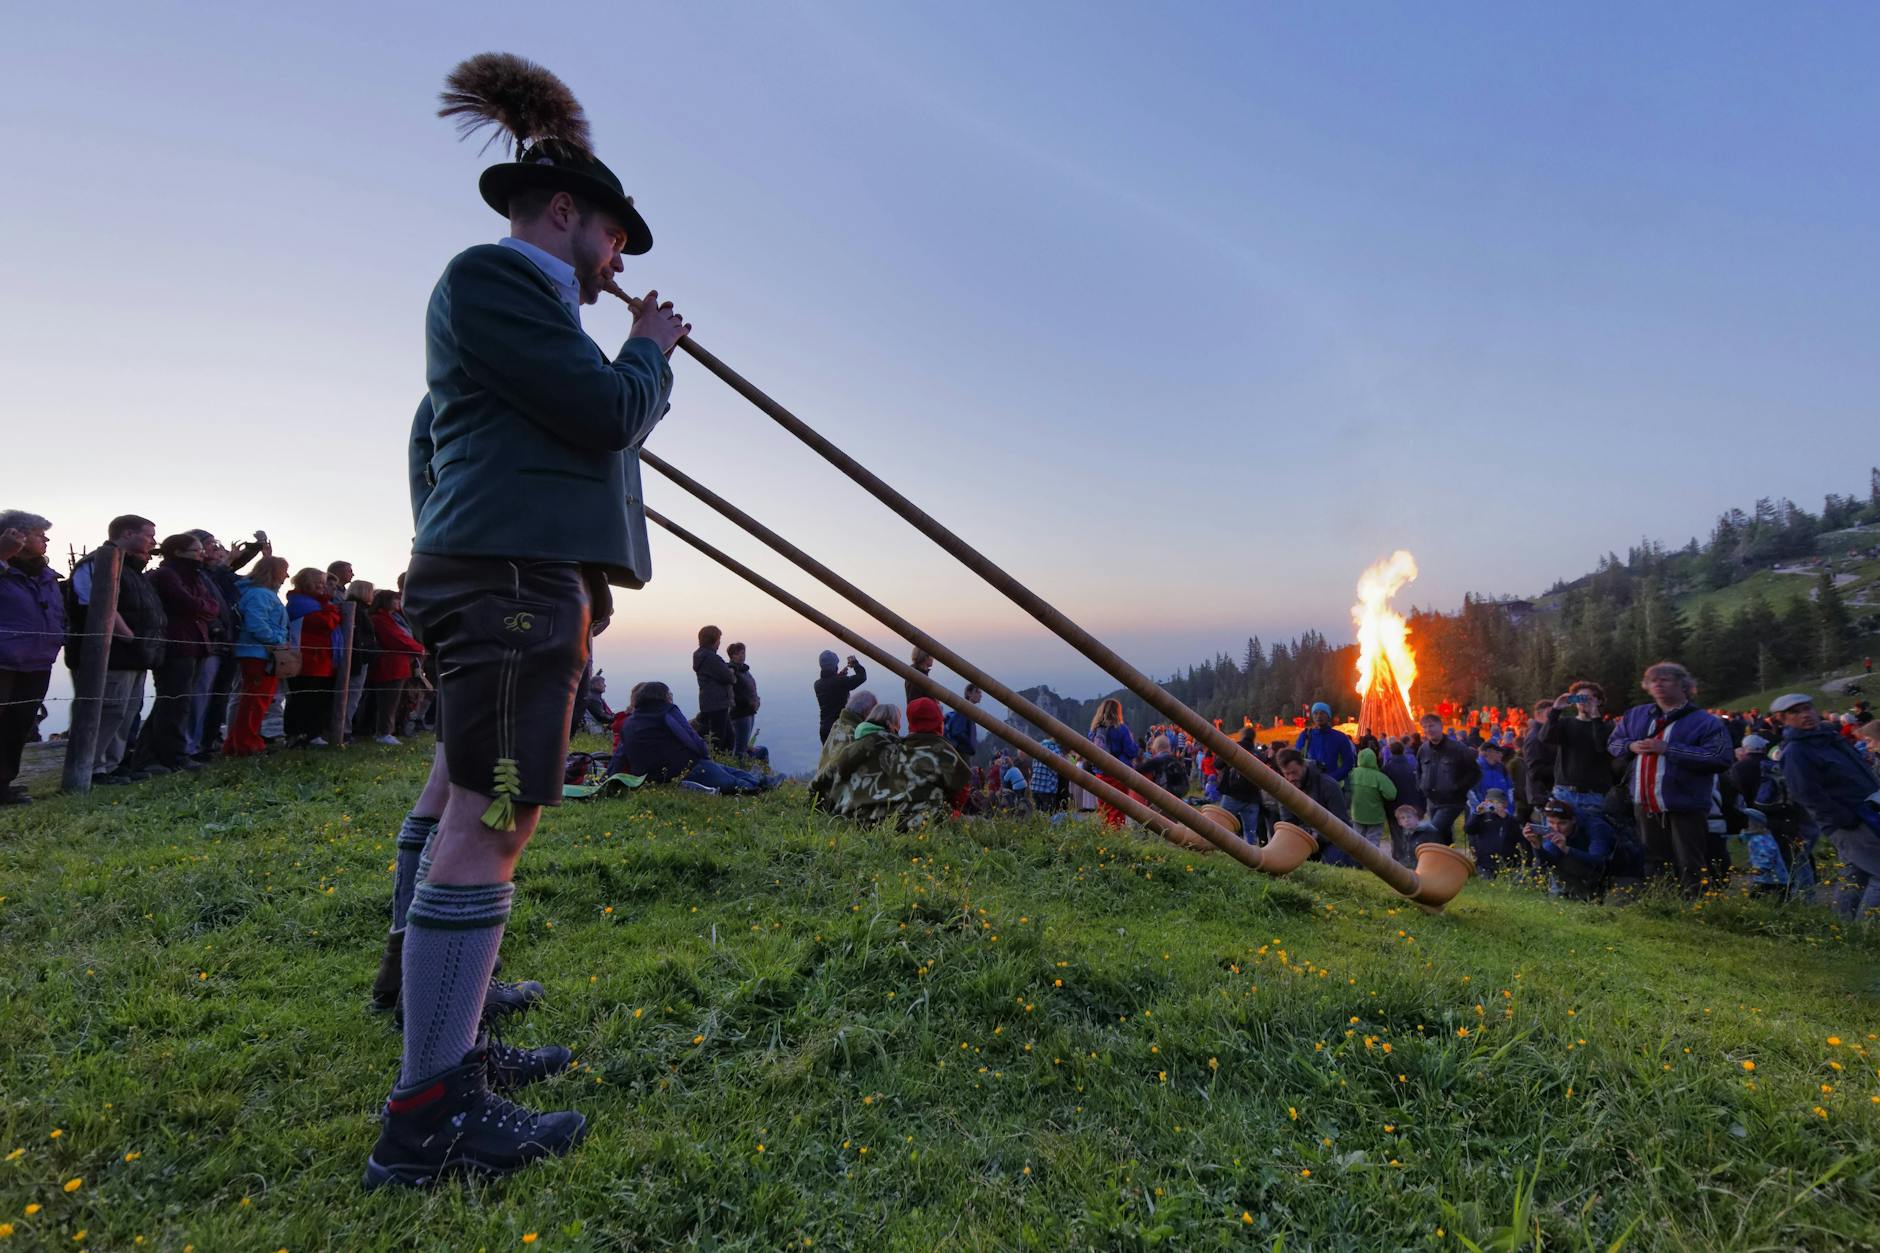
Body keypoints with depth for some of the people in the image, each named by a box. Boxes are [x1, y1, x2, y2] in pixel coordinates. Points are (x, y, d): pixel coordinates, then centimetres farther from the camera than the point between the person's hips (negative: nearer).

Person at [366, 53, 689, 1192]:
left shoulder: (523, 299, 28)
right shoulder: (492, 275, -2)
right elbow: (608, 413, -11)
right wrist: (651, 350, 7)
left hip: (527, 582, 11)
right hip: (514, 579, -11)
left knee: (493, 822, 11)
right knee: (487, 827, -11)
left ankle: (453, 1052, 23)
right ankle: (428, 1119, -3)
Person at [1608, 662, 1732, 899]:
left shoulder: (1706, 721, -7)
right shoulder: (1635, 715, 10)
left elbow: (1720, 759, -19)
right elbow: (1613, 743, 17)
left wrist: (1668, 749, -22)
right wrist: (1631, 746, -6)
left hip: (1685, 806, -5)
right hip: (1645, 805, 5)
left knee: (1690, 869, 1)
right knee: (1653, 865, 18)